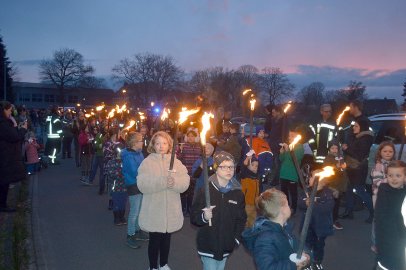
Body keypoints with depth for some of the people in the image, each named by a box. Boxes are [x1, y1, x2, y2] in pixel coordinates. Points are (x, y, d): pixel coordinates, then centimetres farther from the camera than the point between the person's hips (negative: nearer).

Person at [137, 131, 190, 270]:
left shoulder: (176, 162, 3)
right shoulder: (147, 162, -6)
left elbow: (185, 182, -8)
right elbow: (142, 185, -19)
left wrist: (174, 182, -29)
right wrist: (163, 181, -30)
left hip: (171, 211, 3)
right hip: (153, 211, -3)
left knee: (166, 238, 18)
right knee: (154, 240, 8)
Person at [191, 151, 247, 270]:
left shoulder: (238, 193, 0)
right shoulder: (205, 191, -12)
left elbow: (241, 219, 8)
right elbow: (193, 217, -9)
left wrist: (237, 239, -1)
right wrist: (204, 217, -29)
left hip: (226, 246, 4)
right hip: (208, 245, -3)